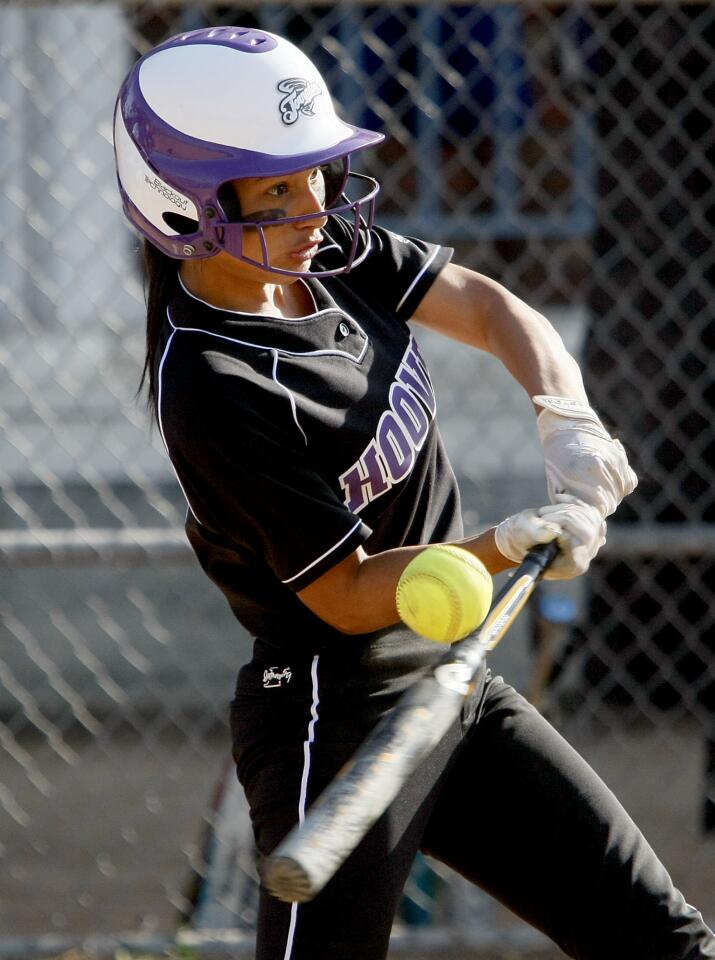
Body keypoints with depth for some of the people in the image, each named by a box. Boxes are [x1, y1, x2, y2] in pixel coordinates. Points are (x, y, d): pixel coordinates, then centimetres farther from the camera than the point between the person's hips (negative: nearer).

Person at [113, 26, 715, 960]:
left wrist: (568, 420, -16)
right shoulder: (212, 391, -24)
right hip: (339, 714, -9)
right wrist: (507, 546, -33)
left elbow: (492, 311, 4)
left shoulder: (321, 245, -1)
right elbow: (348, 596, -20)